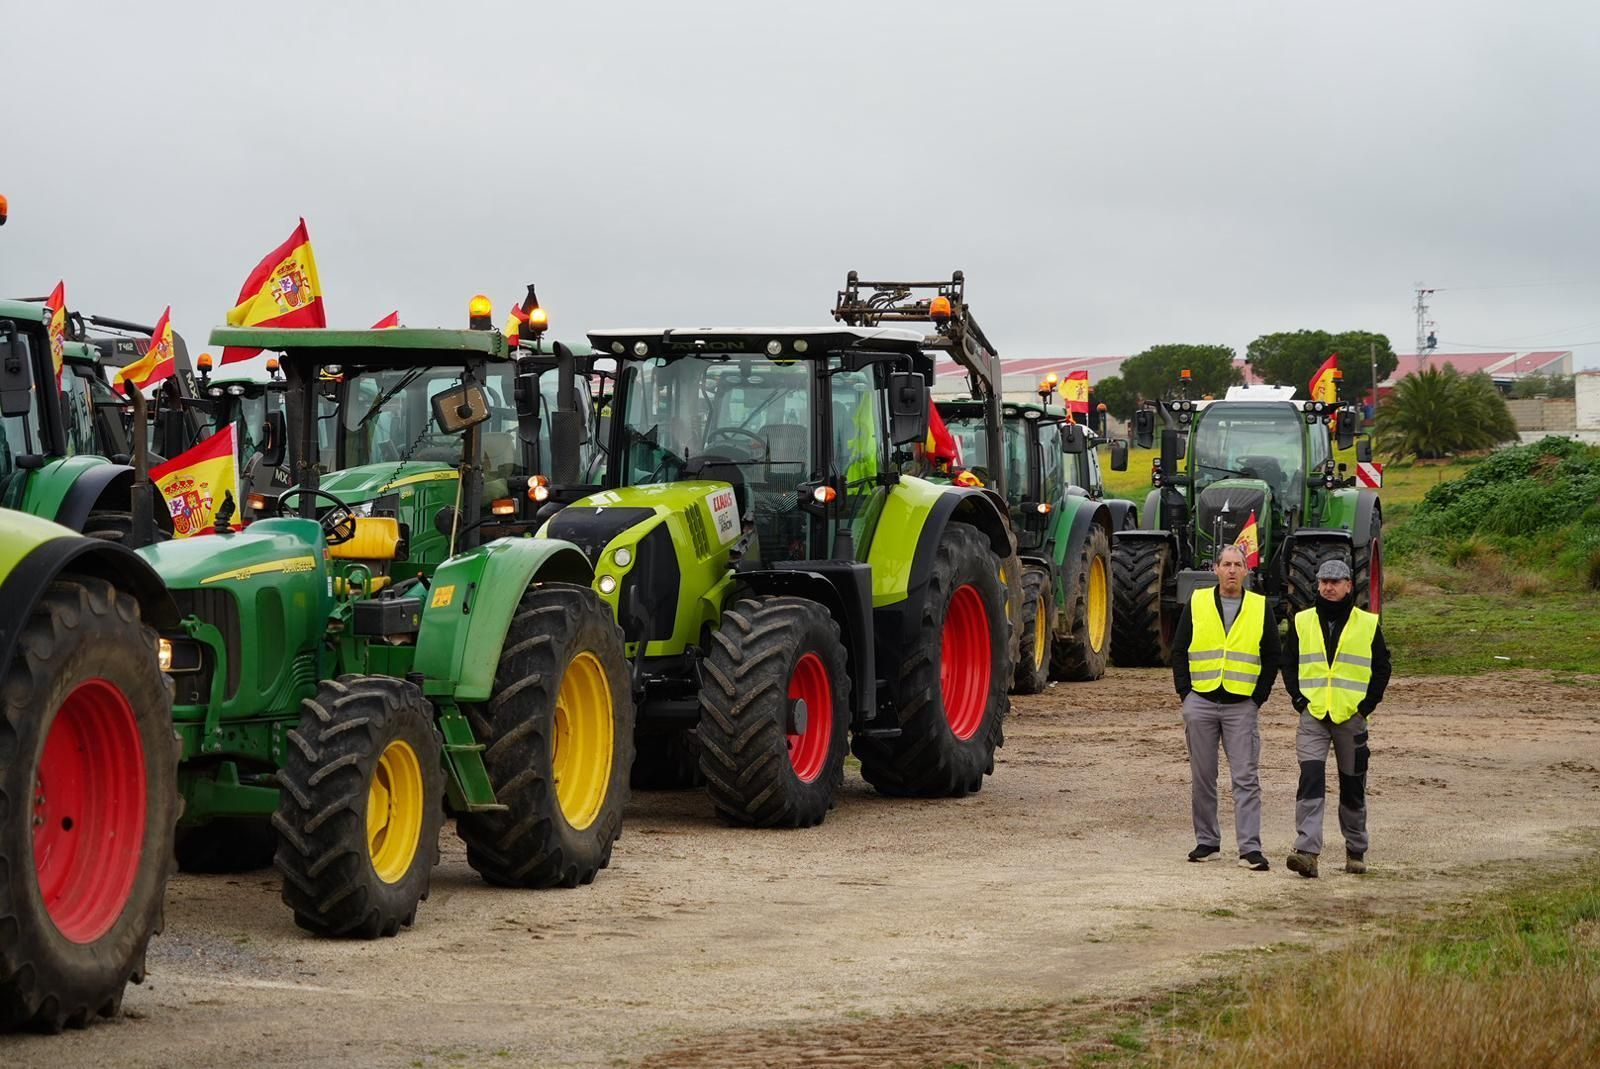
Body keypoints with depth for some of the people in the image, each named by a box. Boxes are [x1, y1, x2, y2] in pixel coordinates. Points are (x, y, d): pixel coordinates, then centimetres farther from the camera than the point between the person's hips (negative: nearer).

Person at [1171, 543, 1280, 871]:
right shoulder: (1197, 604, 5)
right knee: (1202, 778, 7)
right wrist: (1186, 693, 0)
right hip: (1201, 703, 1)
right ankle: (1206, 841, 16)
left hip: (1242, 706, -1)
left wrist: (1259, 697, 1)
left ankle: (1250, 847, -8)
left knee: (1246, 778, -6)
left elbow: (1272, 657, 9)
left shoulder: (1260, 607, 5)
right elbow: (1178, 650, 8)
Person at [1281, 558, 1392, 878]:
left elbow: (1381, 668, 7)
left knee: (1353, 787, 9)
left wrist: (1368, 703, -4)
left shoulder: (1367, 624, 4)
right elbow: (1288, 663, 13)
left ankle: (1356, 851, 24)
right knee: (1310, 779, -16)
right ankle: (1307, 852, -23)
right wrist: (1298, 697, -1)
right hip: (1313, 716, 0)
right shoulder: (1302, 622, 8)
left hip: (1351, 717, 0)